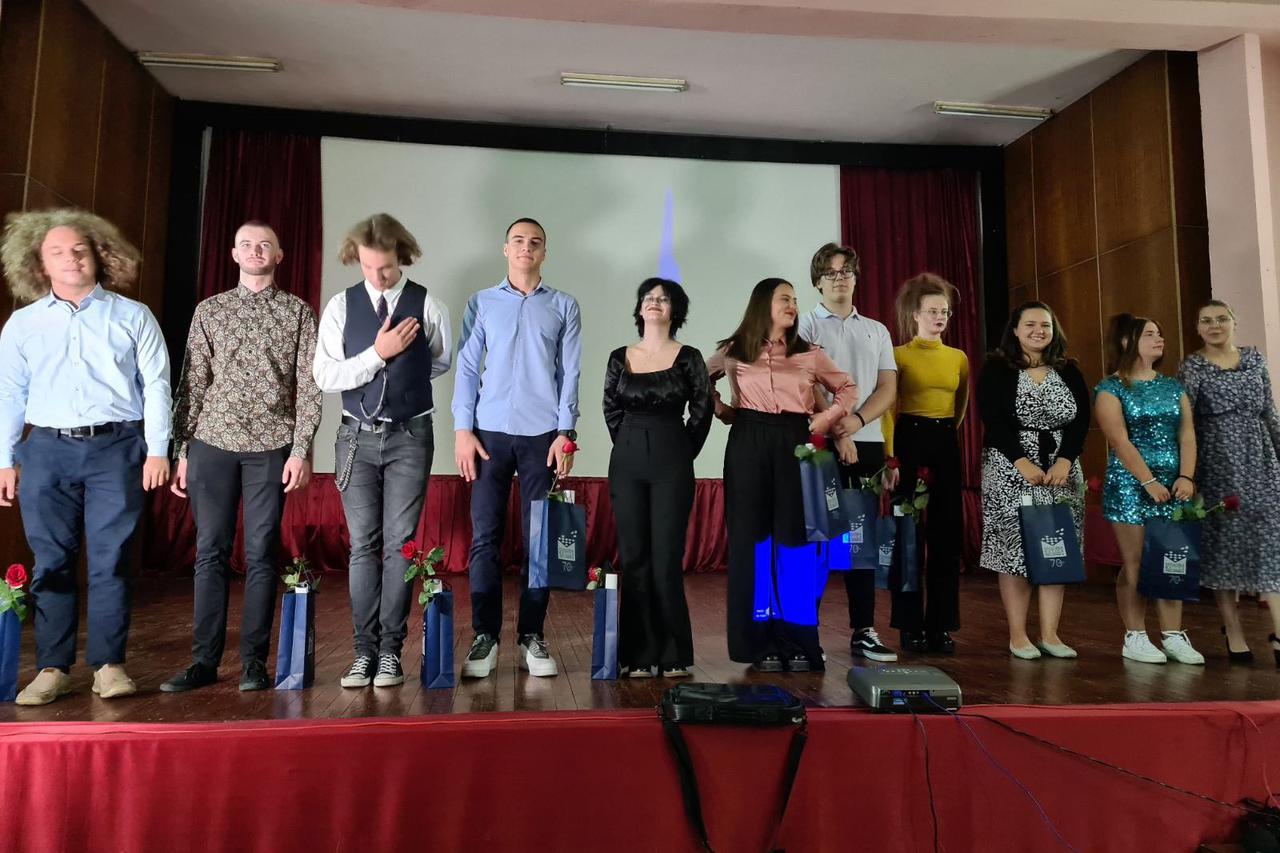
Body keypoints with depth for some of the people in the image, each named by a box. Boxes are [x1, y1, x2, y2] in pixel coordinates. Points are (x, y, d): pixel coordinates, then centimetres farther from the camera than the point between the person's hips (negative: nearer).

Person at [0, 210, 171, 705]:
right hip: (47, 449, 2)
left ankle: (108, 664, 7)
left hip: (116, 447, -2)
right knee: (51, 562, 4)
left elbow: (155, 386, 3)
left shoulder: (133, 316, 6)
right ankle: (52, 668, 12)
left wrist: (157, 450, -4)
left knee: (110, 561, -2)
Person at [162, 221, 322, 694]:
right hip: (212, 443, 2)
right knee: (210, 551, 4)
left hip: (271, 446, -2)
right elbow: (193, 382, 10)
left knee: (261, 553, 1)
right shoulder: (209, 310, 12)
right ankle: (204, 659, 13)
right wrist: (180, 450, 5)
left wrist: (301, 448, -8)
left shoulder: (298, 312, 6)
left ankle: (254, 660, 10)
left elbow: (308, 385, 1)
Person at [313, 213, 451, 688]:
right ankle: (364, 650, 13)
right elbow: (324, 377, -4)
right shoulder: (341, 306, 2)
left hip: (410, 436, -1)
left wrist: (406, 378, 7)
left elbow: (443, 361, 14)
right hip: (358, 436, 1)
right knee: (362, 545, 5)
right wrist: (378, 354, -12)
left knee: (399, 544, 2)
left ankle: (390, 650, 11)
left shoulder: (427, 305, -1)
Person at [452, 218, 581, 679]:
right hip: (490, 432, 0)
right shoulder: (481, 303, 11)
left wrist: (565, 432, -4)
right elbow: (467, 368, 6)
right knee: (484, 536, -2)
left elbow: (569, 372, 5)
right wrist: (463, 429, -3)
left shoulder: (563, 306, 10)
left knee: (539, 538, 2)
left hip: (542, 434, 0)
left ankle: (532, 637, 11)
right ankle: (485, 636, 6)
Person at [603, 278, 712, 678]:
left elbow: (701, 413, 4)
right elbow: (611, 411, 14)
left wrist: (679, 454, 7)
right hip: (627, 464, 3)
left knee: (667, 559, -2)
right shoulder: (619, 358, 8)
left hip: (672, 465, -2)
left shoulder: (689, 358, 0)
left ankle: (673, 655, 11)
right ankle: (639, 654, 12)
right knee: (633, 557, 4)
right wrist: (631, 449, 11)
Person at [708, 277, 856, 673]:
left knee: (794, 540, 1)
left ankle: (798, 642, 10)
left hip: (795, 447, 1)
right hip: (748, 447, 0)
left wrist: (827, 420, 5)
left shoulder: (810, 354, 10)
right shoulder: (733, 352, 7)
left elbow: (847, 388, 19)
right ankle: (761, 643, 9)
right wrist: (721, 409, 7)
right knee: (751, 541, 1)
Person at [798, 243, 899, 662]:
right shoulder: (805, 325, 6)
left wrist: (856, 420, -11)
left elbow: (888, 388, 7)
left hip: (868, 443, 4)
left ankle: (864, 632, 12)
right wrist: (834, 428, -19)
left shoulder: (877, 331, 17)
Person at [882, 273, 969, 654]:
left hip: (946, 444, 5)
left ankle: (941, 624, 15)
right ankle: (910, 625, 10)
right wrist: (890, 457, -16)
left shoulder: (959, 358, 11)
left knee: (947, 534, 5)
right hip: (909, 440, -4)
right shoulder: (899, 354, -2)